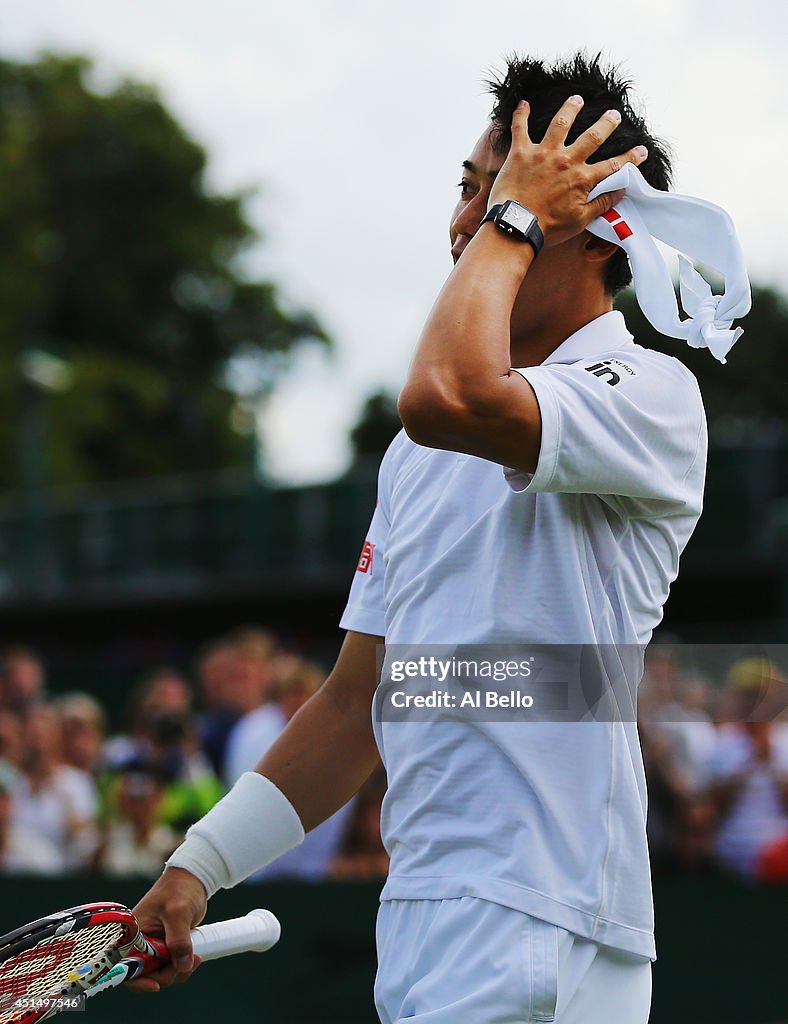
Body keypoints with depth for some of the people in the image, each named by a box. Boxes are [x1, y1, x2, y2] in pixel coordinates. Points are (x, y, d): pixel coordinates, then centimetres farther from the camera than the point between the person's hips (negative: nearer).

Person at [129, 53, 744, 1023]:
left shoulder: (651, 393, -6)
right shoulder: (418, 455, 19)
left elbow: (448, 398, -27)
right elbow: (359, 703, 21)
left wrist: (515, 219, -11)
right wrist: (200, 866, 15)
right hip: (421, 924, 7)